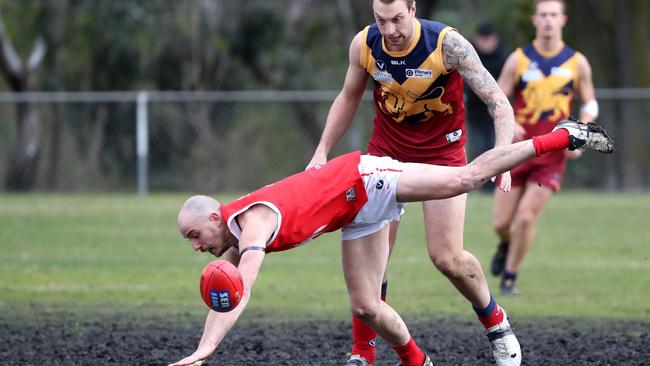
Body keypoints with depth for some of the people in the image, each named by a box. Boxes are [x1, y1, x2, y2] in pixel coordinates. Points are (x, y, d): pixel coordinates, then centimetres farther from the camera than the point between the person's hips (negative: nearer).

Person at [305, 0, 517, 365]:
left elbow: (498, 102, -24)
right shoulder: (364, 44, -13)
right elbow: (349, 97, 8)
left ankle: (496, 326, 19)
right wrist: (322, 152, 3)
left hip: (442, 151, -3)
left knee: (447, 257, -9)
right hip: (386, 148, 3)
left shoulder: (447, 44, -25)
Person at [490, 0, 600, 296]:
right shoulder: (518, 59, 0)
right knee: (501, 223, 1)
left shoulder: (577, 63, 1)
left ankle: (510, 277, 8)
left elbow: (589, 104, 12)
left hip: (552, 154, -1)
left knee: (526, 217, -13)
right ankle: (506, 244, 39)